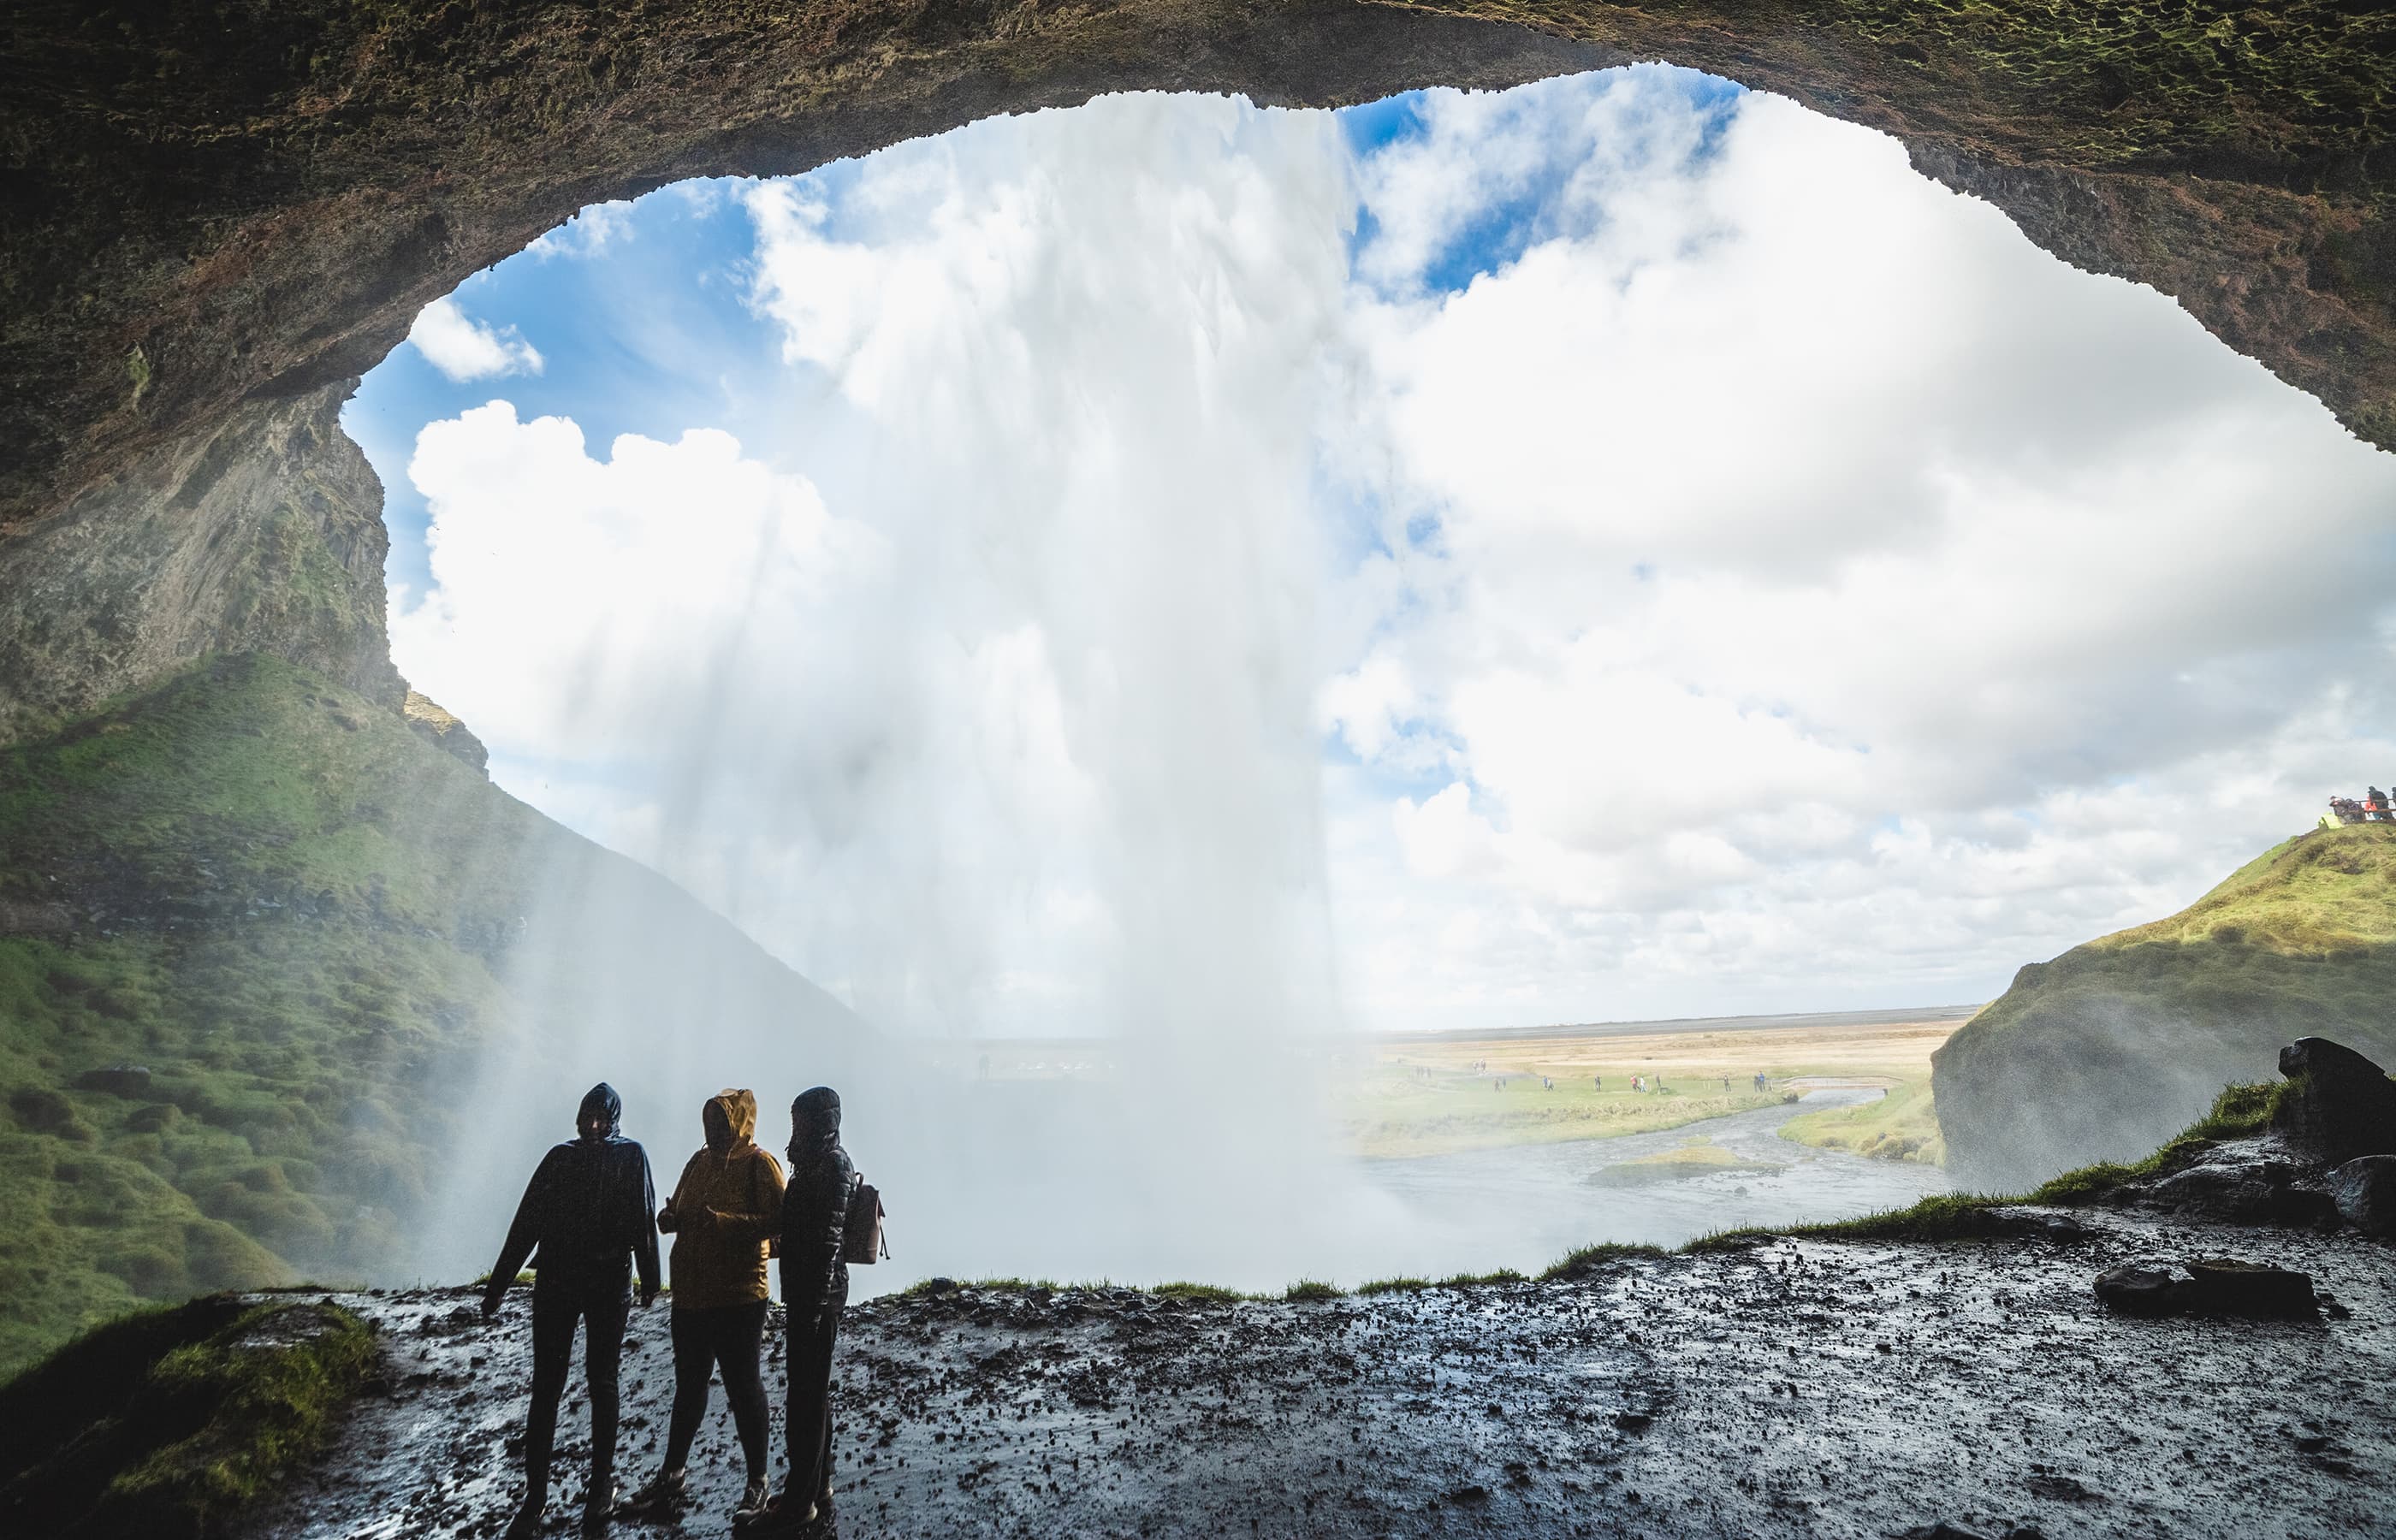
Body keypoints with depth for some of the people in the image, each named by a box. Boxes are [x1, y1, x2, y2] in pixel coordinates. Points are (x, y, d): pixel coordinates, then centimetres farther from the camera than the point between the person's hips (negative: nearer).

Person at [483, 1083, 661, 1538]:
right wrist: (498, 1284, 5)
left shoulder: (630, 1155, -2)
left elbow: (644, 1220, -4)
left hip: (609, 1286, -2)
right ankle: (535, 1496, 16)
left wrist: (649, 1279, -6)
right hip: (555, 1283, 2)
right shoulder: (560, 1157, 5)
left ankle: (601, 1484, 21)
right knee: (545, 1387, 4)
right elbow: (526, 1224, 7)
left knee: (602, 1384, 8)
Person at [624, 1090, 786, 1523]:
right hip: (690, 1293, 7)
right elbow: (677, 1209, 20)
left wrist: (724, 1222, -27)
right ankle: (672, 1474, 37)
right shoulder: (700, 1161, 11)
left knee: (743, 1386, 3)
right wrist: (669, 1216, -3)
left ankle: (757, 1483, 18)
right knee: (689, 1384, 20)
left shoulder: (758, 1163, -11)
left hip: (737, 1296, -7)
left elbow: (778, 1220, -20)